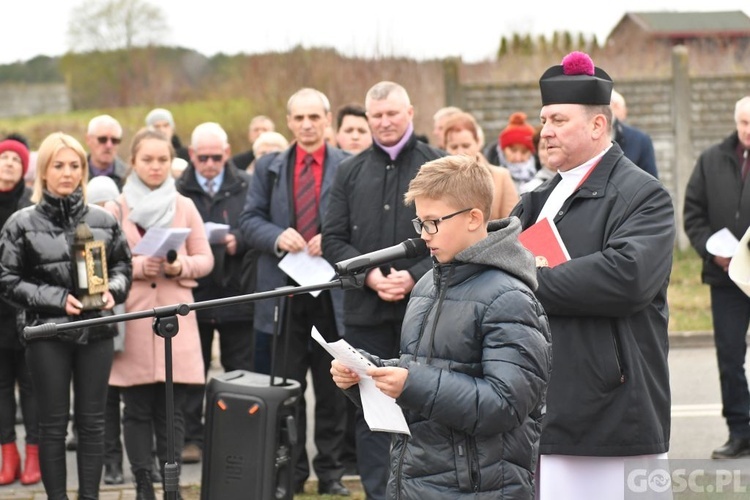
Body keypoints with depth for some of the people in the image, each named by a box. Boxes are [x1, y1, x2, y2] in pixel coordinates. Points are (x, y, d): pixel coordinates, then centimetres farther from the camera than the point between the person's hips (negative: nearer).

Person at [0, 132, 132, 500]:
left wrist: (112, 290, -8)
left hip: (96, 330, 2)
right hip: (47, 333, -2)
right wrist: (57, 299, -13)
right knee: (53, 424, 3)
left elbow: (122, 266, 14)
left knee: (92, 421, 6)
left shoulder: (103, 220, 5)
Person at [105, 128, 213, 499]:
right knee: (137, 409, 0)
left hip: (175, 318, 1)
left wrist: (182, 266, -10)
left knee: (172, 410, 1)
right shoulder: (116, 208, 4)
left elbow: (205, 259, 10)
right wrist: (136, 266, -13)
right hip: (132, 318, -1)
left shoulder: (185, 207, 11)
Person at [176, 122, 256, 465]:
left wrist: (239, 242, -15)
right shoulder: (179, 191, 3)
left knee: (241, 370, 6)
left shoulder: (247, 187, 3)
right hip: (192, 292, 0)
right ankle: (191, 437, 12)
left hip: (237, 292, 0)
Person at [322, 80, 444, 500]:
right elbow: (333, 239, 8)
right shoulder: (351, 172, 11)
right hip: (366, 309, 3)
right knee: (369, 411, 5)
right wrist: (369, 275, -9)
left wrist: (415, 277, -15)